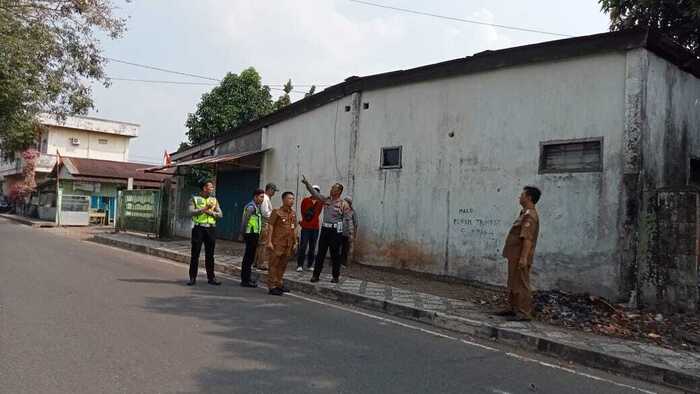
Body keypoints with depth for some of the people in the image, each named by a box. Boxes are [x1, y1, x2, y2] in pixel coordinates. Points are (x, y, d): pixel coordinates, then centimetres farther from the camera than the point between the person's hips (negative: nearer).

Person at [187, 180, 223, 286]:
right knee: (195, 254, 0)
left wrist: (210, 212, -10)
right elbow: (191, 212, -10)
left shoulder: (214, 200, 12)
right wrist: (203, 209, -18)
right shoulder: (195, 198, 3)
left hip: (211, 228, 3)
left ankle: (211, 277, 12)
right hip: (198, 228, -3)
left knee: (210, 254, 6)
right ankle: (192, 278, 7)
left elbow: (220, 214, 6)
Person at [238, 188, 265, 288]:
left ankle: (246, 278, 26)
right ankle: (245, 280, -2)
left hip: (254, 234, 10)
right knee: (248, 257, -6)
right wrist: (242, 234, -15)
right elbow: (244, 221, -17)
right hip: (251, 234, -10)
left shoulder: (256, 207, 17)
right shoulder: (251, 207, -14)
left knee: (249, 257, 16)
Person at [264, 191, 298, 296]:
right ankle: (272, 286, 4)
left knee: (283, 265, 14)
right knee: (274, 265, -1)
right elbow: (270, 226, -9)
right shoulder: (277, 212, -8)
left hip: (288, 244, 6)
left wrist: (295, 242, 14)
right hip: (277, 243, -6)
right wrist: (269, 241, -14)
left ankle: (279, 284, 27)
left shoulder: (293, 214, 11)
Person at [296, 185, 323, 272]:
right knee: (303, 246, -6)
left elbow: (317, 213, 9)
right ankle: (299, 265, -1)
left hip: (315, 228, 3)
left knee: (312, 247, 6)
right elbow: (303, 212, 5)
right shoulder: (305, 200, 1)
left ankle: (309, 265, 14)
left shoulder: (320, 202, 6)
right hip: (306, 227, -2)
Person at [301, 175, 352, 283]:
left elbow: (347, 220, -6)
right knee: (320, 253, 6)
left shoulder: (343, 204, -6)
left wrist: (350, 233, -8)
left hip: (336, 231, -5)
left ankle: (336, 276, 16)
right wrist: (306, 183, -4)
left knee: (335, 254, 5)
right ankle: (316, 275, 13)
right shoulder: (326, 200, 9)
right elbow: (314, 193, 6)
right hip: (325, 229, 5)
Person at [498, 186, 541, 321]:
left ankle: (524, 313, 1)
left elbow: (527, 238, -25)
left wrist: (523, 257, -29)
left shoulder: (529, 216, -18)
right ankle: (513, 309, 27)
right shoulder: (524, 213, 16)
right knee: (513, 284, 17)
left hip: (520, 256, -11)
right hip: (515, 255, 11)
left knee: (521, 284, -5)